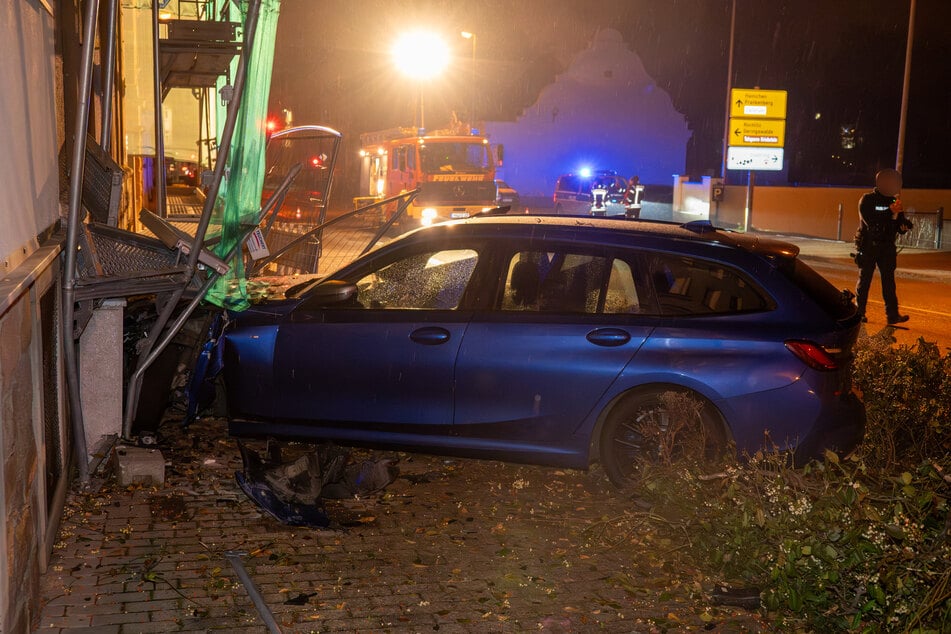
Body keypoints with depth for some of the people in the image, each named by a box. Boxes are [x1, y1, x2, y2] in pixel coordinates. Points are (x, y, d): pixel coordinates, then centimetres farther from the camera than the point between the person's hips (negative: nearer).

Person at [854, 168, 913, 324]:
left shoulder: (893, 201, 9)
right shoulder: (867, 200, -6)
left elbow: (900, 228, 10)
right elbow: (871, 221, -21)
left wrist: (903, 225, -14)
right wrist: (890, 211, -26)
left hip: (887, 247, 4)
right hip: (868, 247, -4)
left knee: (889, 281, -1)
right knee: (864, 280, 0)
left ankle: (892, 315, -3)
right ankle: (859, 313, 8)